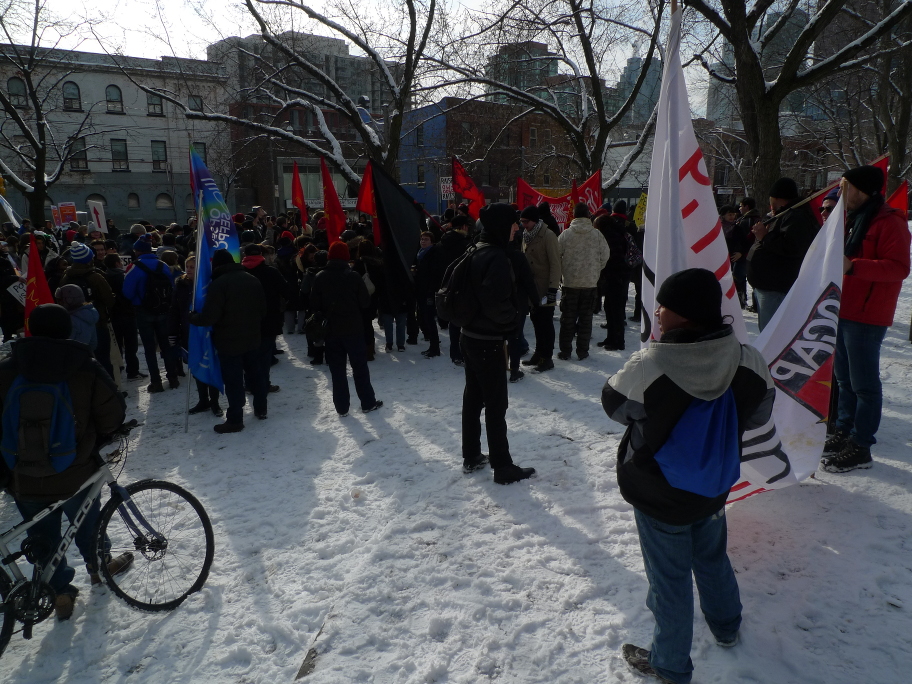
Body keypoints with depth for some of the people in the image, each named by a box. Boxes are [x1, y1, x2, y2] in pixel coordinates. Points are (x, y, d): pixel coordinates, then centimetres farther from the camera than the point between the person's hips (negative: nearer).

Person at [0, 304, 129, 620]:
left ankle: (60, 593, 31)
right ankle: (98, 567, 46)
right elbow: (113, 416, -9)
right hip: (75, 475, -1)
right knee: (87, 525, 25)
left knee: (44, 539, 20)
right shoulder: (86, 369, -12)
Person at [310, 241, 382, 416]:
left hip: (331, 331, 2)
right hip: (353, 329, -1)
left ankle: (342, 407, 12)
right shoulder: (353, 276, -10)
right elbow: (366, 302, -7)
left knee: (337, 370, 8)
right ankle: (368, 403, 16)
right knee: (360, 367, 9)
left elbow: (314, 305, -1)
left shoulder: (320, 278, -4)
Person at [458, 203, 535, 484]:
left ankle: (471, 457, 28)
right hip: (488, 341, -9)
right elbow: (496, 303, -27)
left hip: (470, 336, 9)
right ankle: (503, 467, 10)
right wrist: (513, 319, -9)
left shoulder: (476, 253, 9)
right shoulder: (497, 257, -20)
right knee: (496, 404, 0)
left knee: (473, 397, 16)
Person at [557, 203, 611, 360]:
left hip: (570, 282, 0)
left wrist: (563, 272, 12)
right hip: (590, 282, 1)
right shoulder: (597, 234, -5)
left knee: (567, 317, 7)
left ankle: (565, 351, 10)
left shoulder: (566, 234, -6)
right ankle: (582, 351, 13)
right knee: (585, 318, 9)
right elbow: (605, 255, 0)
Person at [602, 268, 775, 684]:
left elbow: (613, 404, -13)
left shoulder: (649, 366, -30)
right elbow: (758, 415, 1)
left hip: (659, 497, -5)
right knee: (712, 558, 29)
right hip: (713, 490, 5)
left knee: (670, 577, 12)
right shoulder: (747, 361, -14)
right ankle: (726, 627, 54)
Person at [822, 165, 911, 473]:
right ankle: (843, 432, 28)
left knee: (863, 383, -4)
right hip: (844, 311, 10)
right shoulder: (854, 219, 18)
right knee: (844, 377, 16)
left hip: (866, 316, -9)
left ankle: (860, 448, 3)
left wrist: (853, 266, -29)